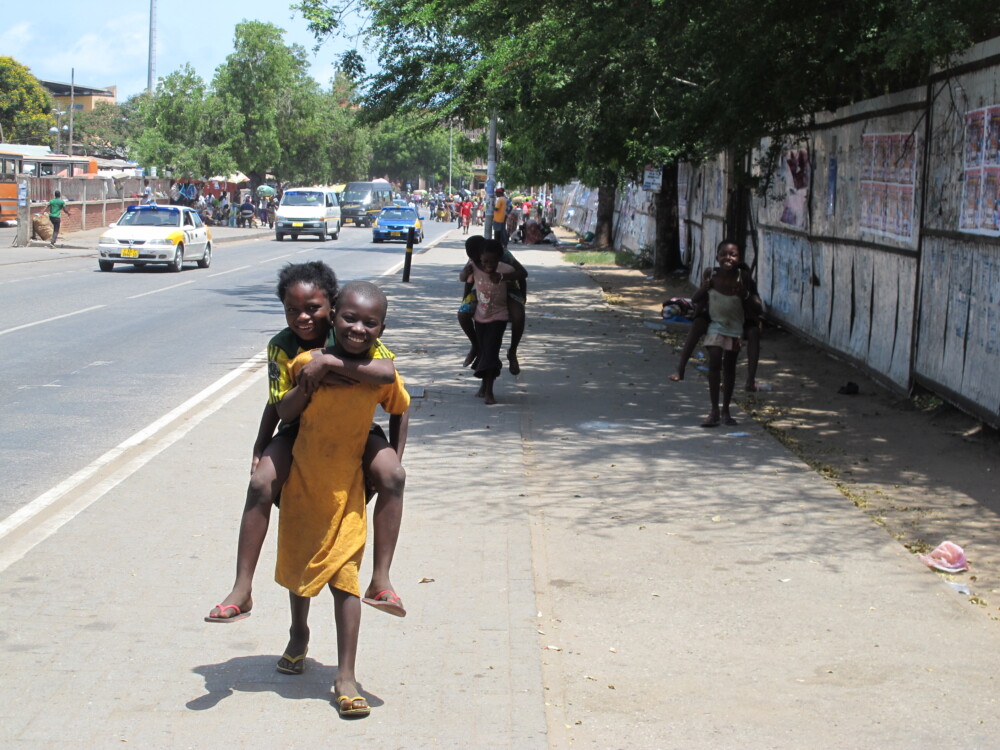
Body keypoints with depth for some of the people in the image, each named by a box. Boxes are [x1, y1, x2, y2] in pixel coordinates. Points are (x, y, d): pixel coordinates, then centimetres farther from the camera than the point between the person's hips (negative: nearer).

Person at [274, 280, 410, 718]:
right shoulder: (308, 363, -13)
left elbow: (399, 413, 8)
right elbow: (284, 413, -8)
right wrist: (308, 384, -25)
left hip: (347, 489, -1)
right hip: (302, 481, 1)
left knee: (344, 575, -8)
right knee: (298, 563, 20)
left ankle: (346, 676, -4)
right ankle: (299, 633, 48)